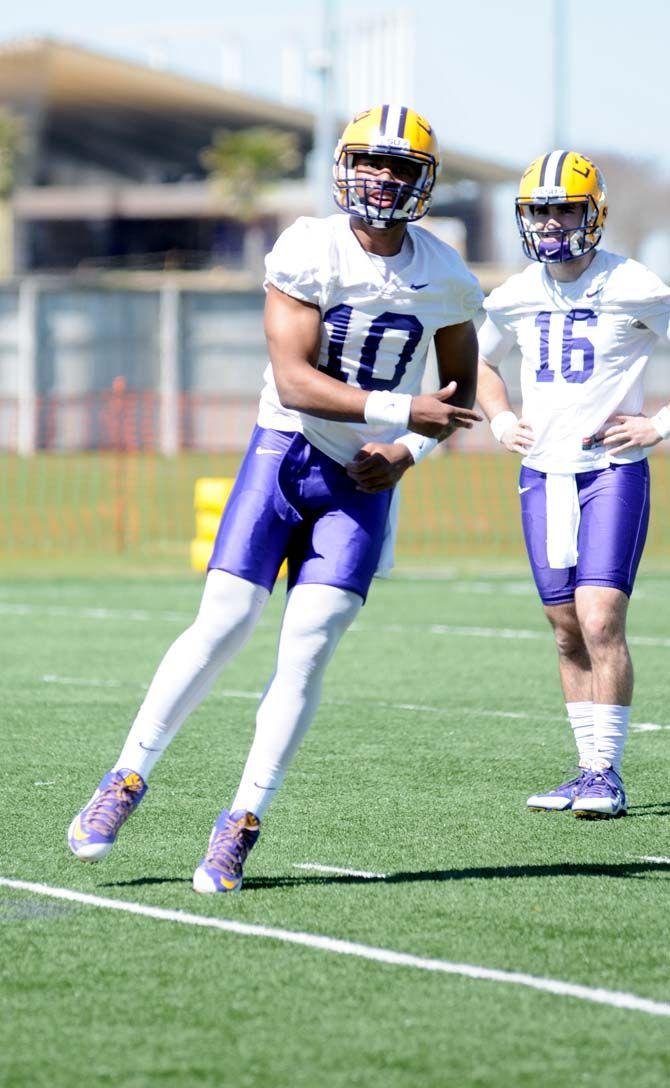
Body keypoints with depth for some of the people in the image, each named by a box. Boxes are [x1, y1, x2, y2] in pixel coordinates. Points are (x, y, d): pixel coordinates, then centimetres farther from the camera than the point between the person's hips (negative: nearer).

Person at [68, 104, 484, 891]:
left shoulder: (446, 280, -1)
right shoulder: (307, 253, -12)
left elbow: (460, 391, 13)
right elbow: (293, 381, -19)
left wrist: (407, 454, -4)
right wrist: (401, 411, -26)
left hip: (364, 476, 2)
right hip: (284, 452, -2)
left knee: (307, 650, -8)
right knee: (221, 627, -8)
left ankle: (242, 823, -1)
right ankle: (126, 781, 8)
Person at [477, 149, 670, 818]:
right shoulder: (514, 298, 7)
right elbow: (482, 360, 27)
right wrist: (500, 423, 12)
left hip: (612, 473, -5)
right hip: (542, 476, 5)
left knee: (600, 621, -15)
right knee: (568, 632, 7)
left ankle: (607, 773, -10)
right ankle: (591, 769, 14)